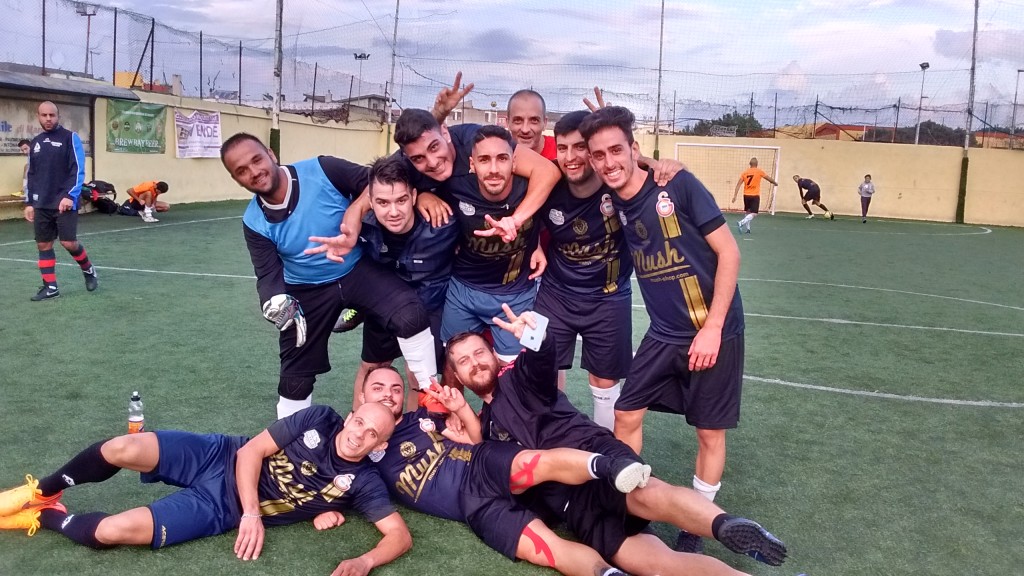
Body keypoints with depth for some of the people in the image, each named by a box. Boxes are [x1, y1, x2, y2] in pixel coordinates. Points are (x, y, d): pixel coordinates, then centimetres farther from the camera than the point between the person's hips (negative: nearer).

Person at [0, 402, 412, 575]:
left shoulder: (363, 483, -12)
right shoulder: (319, 420, -9)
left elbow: (401, 535, -17)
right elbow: (251, 451, -7)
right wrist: (253, 512, -18)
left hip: (224, 510, -1)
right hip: (221, 459, 1)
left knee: (112, 531, -21)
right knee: (124, 449, -23)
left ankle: (48, 519, 14)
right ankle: (42, 492, 10)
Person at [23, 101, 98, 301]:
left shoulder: (70, 137, -3)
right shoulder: (36, 142, 14)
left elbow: (78, 170, -10)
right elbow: (31, 174, 18)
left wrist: (70, 196, -18)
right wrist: (29, 202, 13)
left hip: (64, 202, -5)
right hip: (41, 205, 5)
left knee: (69, 242, -8)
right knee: (43, 245, 3)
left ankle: (88, 270, 19)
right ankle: (50, 287, 11)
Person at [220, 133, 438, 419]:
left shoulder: (323, 170, -22)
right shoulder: (254, 223, -12)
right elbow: (268, 273, -12)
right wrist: (275, 301, -34)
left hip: (358, 269, -2)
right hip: (307, 291, 2)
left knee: (411, 314, -28)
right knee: (295, 375, 10)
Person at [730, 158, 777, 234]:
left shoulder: (745, 172, 4)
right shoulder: (759, 171, -3)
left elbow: (738, 184, -1)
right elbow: (769, 178, 11)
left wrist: (734, 196, 0)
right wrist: (775, 183, 31)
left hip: (746, 195, 4)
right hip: (755, 196, -4)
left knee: (748, 212, 20)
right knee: (754, 214, -6)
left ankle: (747, 228, 16)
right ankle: (741, 223, -26)